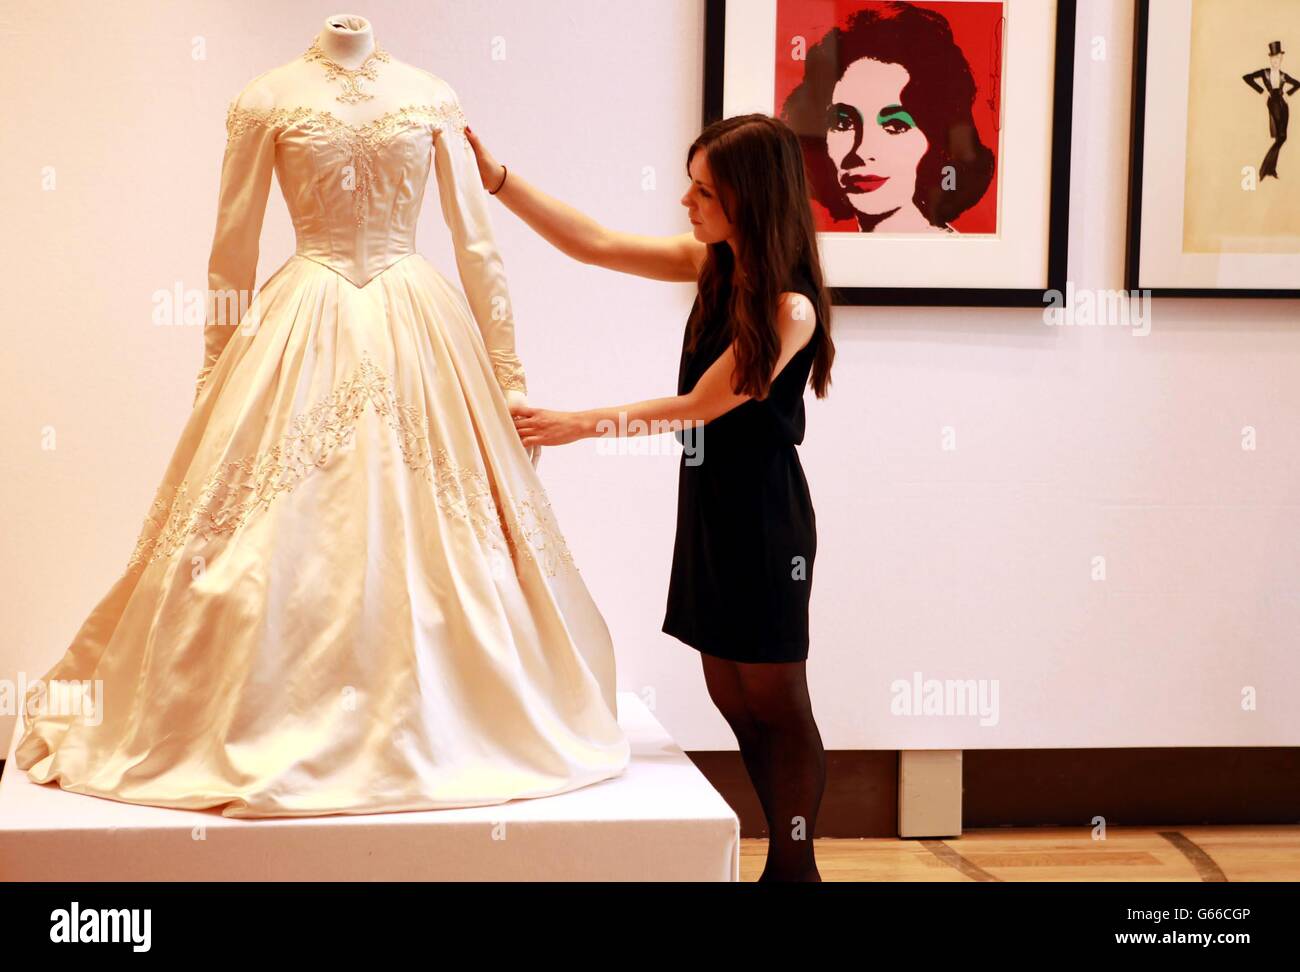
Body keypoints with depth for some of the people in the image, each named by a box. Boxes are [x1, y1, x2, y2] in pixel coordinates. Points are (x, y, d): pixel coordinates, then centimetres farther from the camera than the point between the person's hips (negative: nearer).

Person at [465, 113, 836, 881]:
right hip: (711, 500, 8)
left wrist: (578, 426, -15)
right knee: (733, 696, 13)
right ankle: (785, 860, 24)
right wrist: (496, 177, -3)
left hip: (763, 514, -8)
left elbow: (698, 406, -18)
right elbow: (594, 244, 3)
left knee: (777, 701, 4)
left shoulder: (789, 308, -21)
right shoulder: (714, 262, 2)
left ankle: (794, 866, 16)